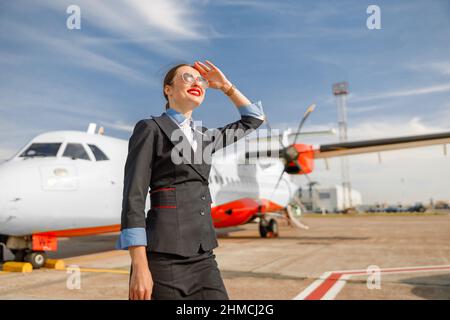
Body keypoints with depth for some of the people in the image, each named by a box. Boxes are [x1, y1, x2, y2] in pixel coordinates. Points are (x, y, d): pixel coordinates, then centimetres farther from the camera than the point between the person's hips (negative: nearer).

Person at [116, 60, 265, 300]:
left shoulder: (203, 137, 19)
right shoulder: (149, 129, -1)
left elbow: (253, 119, 30)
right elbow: (133, 198, -10)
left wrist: (226, 86, 20)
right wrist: (140, 267, -17)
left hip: (203, 257, 7)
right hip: (164, 258, -6)